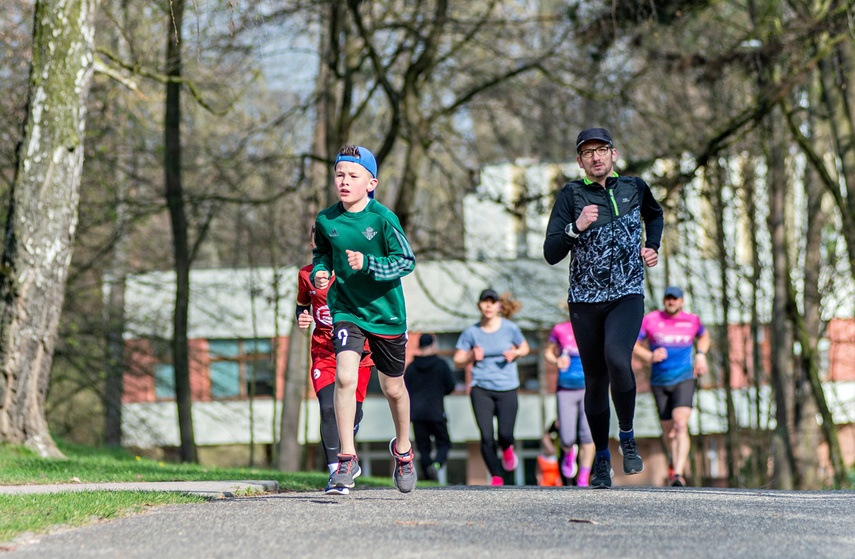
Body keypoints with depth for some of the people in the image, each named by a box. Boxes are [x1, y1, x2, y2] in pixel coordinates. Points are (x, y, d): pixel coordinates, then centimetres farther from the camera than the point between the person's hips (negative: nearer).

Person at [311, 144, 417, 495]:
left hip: (385, 312, -1)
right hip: (346, 310, 1)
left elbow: (407, 261, -15)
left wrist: (368, 264, -28)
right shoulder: (326, 220, -4)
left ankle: (402, 449, 40)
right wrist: (320, 272, -5)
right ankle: (347, 458, -13)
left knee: (393, 388, 13)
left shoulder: (383, 219, -14)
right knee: (345, 376, -21)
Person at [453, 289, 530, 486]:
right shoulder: (471, 332, -1)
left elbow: (525, 347, 15)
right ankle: (496, 477, 9)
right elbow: (458, 362, 5)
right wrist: (472, 357, -15)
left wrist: (515, 353, -7)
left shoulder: (510, 328, -1)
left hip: (507, 389, 0)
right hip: (481, 390, 0)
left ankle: (507, 449, 32)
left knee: (505, 435, -8)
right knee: (486, 436, -9)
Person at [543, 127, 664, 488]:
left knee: (617, 357, -26)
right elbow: (551, 254, -10)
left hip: (627, 296, 0)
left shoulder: (634, 187, 6)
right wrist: (576, 227, -25)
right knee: (596, 380, 4)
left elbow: (654, 214, 31)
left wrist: (652, 247, 15)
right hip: (585, 300, 0)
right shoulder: (571, 195, -2)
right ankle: (601, 457, 20)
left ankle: (627, 436, -7)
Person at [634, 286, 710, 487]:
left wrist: (701, 354, 7)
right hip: (659, 381, 2)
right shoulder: (650, 320, -1)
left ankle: (679, 474, -27)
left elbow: (704, 336, 25)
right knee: (668, 429, 10)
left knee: (681, 424, -20)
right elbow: (633, 344, 0)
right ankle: (676, 463, 35)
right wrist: (649, 357, -18)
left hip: (684, 379, -1)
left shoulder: (692, 321, 3)